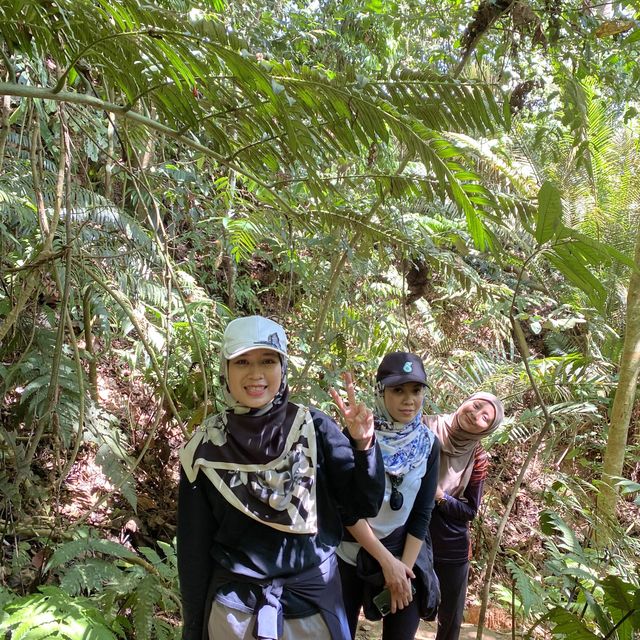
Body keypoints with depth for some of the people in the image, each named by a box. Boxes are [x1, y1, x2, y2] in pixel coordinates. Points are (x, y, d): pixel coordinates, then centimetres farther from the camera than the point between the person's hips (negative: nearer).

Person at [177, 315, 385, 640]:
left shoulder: (314, 427, -8)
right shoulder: (205, 448, -8)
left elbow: (363, 505, -9)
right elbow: (195, 547, -2)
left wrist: (363, 445, -26)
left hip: (314, 600, 1)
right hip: (234, 608, 0)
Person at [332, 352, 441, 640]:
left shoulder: (428, 444, -3)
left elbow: (422, 514, -2)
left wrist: (404, 568, -8)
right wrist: (387, 560, -15)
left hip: (405, 557, 2)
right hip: (350, 556, -2)